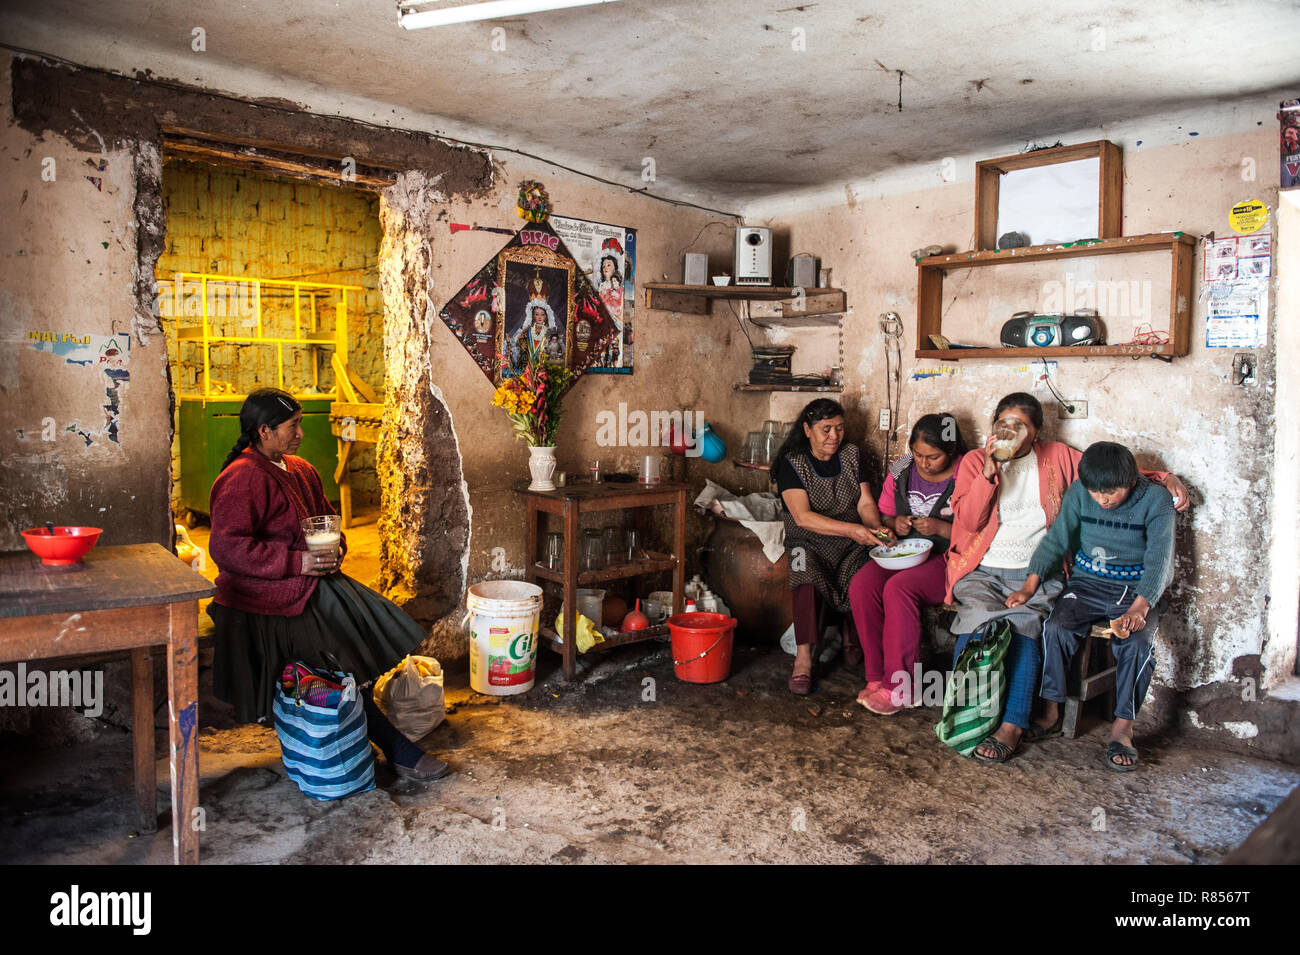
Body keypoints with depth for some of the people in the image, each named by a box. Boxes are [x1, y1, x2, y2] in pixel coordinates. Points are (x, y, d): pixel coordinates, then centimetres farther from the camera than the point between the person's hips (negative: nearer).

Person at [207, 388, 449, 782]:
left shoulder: (301, 470, 14)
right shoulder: (241, 480, -14)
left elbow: (326, 516, 25)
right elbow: (226, 547, -22)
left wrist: (335, 546, 2)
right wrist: (297, 562, -23)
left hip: (312, 582, 9)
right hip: (268, 598, -8)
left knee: (375, 625, -9)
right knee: (341, 666, -15)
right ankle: (398, 751, -5)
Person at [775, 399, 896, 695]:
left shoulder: (852, 455, 8)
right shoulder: (792, 463, -6)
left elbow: (865, 503, 4)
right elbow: (803, 517, -18)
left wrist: (876, 529, -20)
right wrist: (852, 529, -29)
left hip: (851, 544, 3)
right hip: (809, 542, -3)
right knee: (809, 579, -35)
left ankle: (851, 640, 0)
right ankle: (803, 659, -29)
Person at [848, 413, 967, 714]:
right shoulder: (901, 470, 9)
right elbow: (882, 515, 19)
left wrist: (940, 528, -19)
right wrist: (895, 523, -3)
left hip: (946, 558, -5)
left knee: (898, 588, -33)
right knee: (861, 586, -24)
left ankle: (900, 687, -23)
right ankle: (878, 676, -14)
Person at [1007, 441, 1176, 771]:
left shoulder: (1155, 500, -10)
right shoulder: (1079, 492, -3)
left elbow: (1158, 560, -16)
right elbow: (1056, 540, -2)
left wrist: (1138, 608, -31)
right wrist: (1030, 585, -15)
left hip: (1137, 591, -2)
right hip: (1088, 584, 2)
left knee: (1136, 642, -30)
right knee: (1055, 627, -25)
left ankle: (1122, 728, -15)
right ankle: (1051, 714, -11)